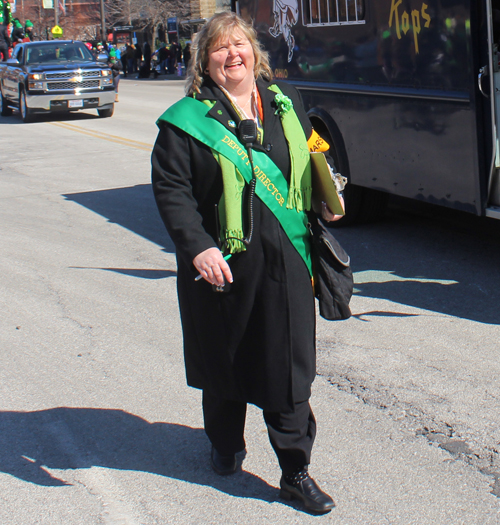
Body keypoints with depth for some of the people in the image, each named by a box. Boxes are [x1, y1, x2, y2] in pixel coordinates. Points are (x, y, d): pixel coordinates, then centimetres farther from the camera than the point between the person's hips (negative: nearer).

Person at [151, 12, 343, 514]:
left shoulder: (285, 102, 10)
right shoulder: (187, 120, -4)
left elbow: (308, 161, 27)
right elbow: (170, 188, -10)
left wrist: (325, 201, 16)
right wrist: (197, 246, -20)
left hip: (285, 262, 2)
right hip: (222, 262, -2)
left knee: (290, 368, 2)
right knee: (224, 360, 14)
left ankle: (296, 471, 12)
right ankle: (225, 445, 39)